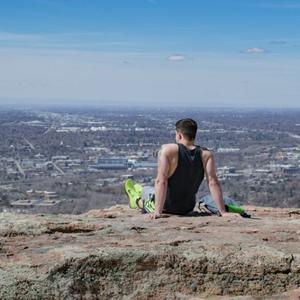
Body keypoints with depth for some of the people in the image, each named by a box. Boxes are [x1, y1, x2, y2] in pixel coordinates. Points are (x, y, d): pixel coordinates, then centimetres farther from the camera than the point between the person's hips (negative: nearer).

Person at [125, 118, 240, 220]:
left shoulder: (167, 150, -22)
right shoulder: (206, 155, -15)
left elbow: (161, 181, -28)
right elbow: (213, 182, -22)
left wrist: (158, 212, -29)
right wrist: (223, 212, -21)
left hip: (167, 207, -4)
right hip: (188, 209, 4)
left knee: (146, 191, 30)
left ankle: (137, 201, 60)